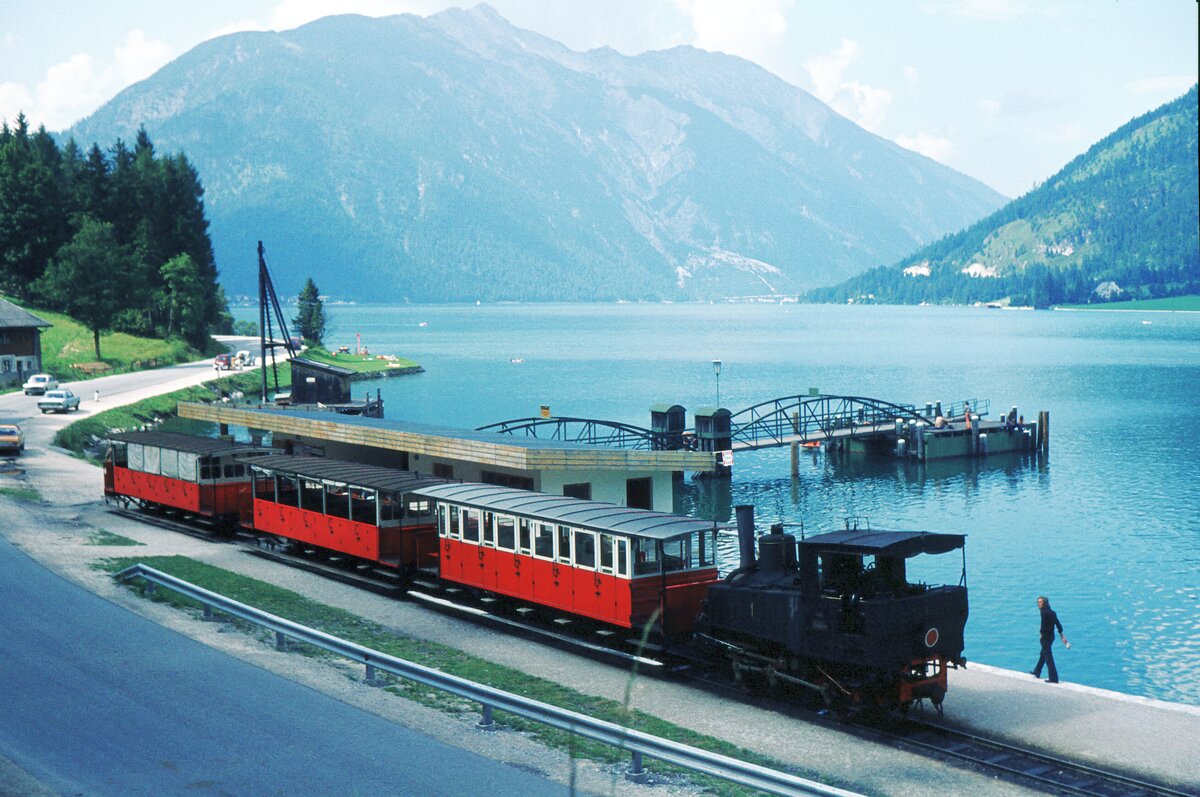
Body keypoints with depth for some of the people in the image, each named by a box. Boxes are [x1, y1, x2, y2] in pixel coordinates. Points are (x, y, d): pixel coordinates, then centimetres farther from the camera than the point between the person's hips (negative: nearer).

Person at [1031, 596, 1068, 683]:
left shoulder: (1044, 612, -18)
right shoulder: (1052, 612, 7)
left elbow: (1043, 625, -23)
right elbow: (1058, 624, 9)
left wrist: (1041, 634, -9)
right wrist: (1061, 635, 14)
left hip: (1045, 637, -9)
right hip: (1051, 636, 9)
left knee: (1048, 657, -4)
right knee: (1043, 654, 23)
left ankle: (1053, 678, -3)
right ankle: (1037, 672, 39)